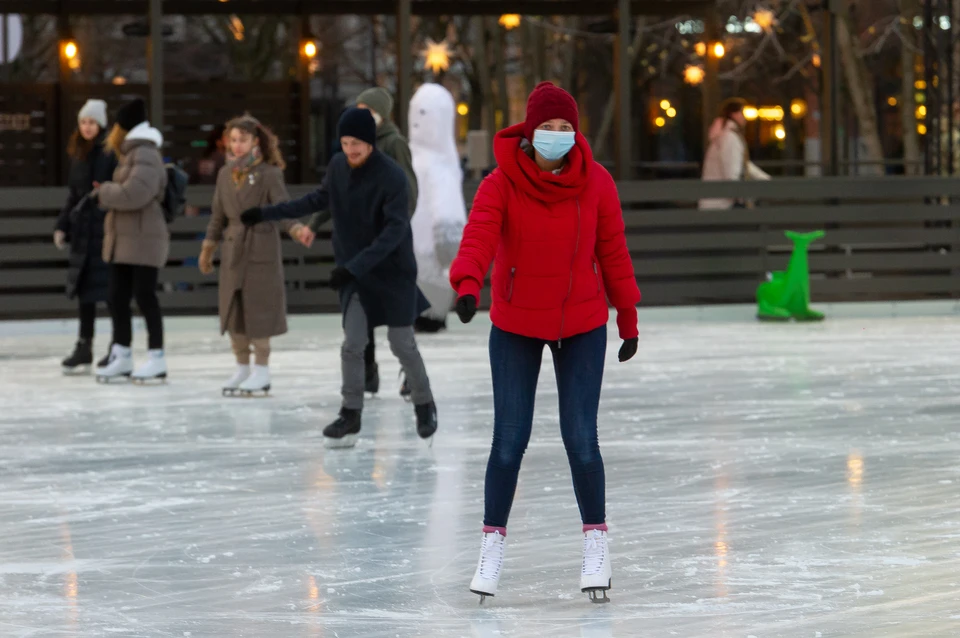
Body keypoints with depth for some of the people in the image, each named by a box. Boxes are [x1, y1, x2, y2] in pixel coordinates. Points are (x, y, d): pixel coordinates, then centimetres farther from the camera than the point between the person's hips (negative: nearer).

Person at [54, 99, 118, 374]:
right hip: (83, 228, 7)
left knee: (110, 288, -3)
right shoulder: (78, 153, 14)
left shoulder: (112, 151, -9)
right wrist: (63, 225, 17)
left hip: (107, 225, -7)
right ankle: (84, 347, 13)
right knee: (84, 288, 8)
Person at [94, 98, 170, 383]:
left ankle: (157, 358, 0)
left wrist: (105, 191, -10)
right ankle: (121, 355, 17)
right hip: (123, 238, 10)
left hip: (144, 239, -10)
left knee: (144, 295, -6)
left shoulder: (146, 157, -14)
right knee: (117, 296, 10)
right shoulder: (131, 155, 16)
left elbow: (134, 194, -26)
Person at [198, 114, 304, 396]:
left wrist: (297, 229, -35)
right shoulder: (226, 174, 9)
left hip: (261, 248, -6)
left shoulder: (269, 174, -8)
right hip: (234, 248, 6)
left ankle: (261, 372, 5)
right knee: (233, 310, 7)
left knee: (259, 309, -4)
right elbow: (219, 215, 17)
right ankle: (242, 369, 19)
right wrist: (207, 249, 20)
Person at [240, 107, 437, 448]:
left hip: (393, 270, -4)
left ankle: (425, 407, 23)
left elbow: (394, 231, -26)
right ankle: (350, 415, 5)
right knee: (353, 342, -5)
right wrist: (268, 213, 15)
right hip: (353, 271, 4)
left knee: (402, 343, 2)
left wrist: (354, 267, -33)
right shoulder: (338, 167, -4)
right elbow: (320, 199, 15)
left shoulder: (392, 177, -21)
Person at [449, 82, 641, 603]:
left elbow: (612, 251, 0)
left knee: (581, 439, -4)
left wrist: (628, 318, 5)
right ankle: (493, 542, 17)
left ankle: (595, 541, 15)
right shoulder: (501, 185, -14)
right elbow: (479, 236, -29)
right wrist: (468, 285, -48)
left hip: (582, 327, 1)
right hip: (515, 328, -1)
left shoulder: (596, 183, -8)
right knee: (509, 442, -2)